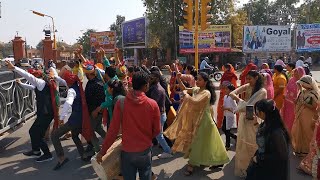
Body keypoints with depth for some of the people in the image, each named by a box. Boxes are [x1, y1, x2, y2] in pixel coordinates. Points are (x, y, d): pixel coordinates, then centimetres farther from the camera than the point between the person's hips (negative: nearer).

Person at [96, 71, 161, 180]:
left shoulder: (121, 103, -15)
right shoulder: (152, 104, -14)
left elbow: (113, 130, -12)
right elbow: (157, 130, -3)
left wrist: (102, 151, -1)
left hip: (127, 151, 0)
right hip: (145, 150, 0)